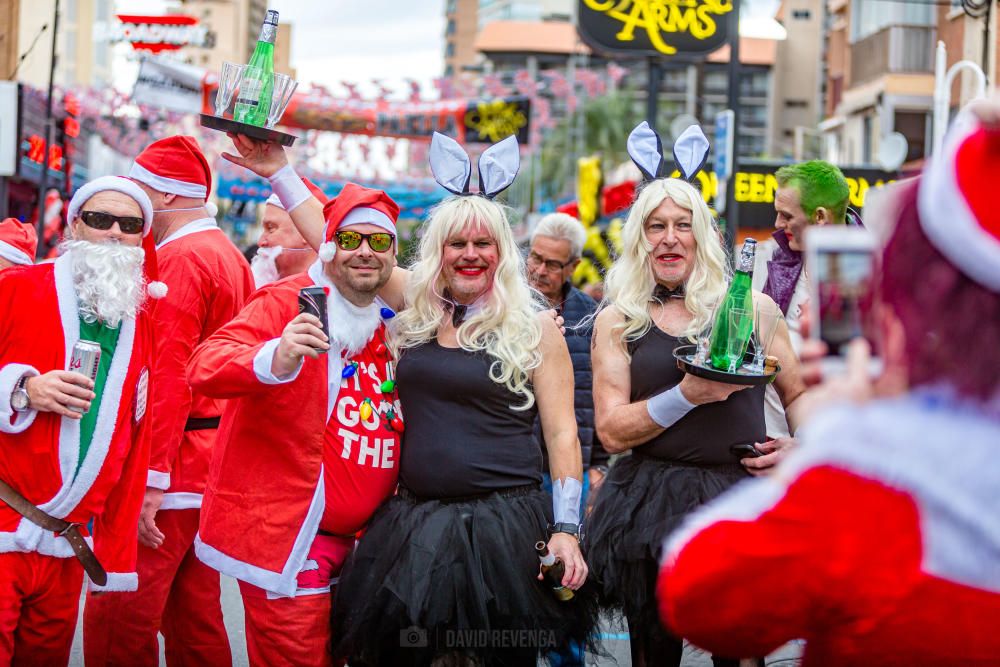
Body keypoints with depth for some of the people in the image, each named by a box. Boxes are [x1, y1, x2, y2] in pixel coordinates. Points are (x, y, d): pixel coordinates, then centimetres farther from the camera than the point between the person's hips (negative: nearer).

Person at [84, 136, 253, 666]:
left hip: (174, 461, -10)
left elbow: (169, 374, -19)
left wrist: (151, 480, -21)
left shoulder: (179, 259, -12)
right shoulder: (231, 256, 17)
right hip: (215, 465, 10)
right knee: (196, 618, 14)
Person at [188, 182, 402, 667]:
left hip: (357, 538, 8)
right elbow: (204, 368, -25)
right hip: (285, 536, -8)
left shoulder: (388, 322, 11)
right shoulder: (289, 302, -10)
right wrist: (274, 361, -44)